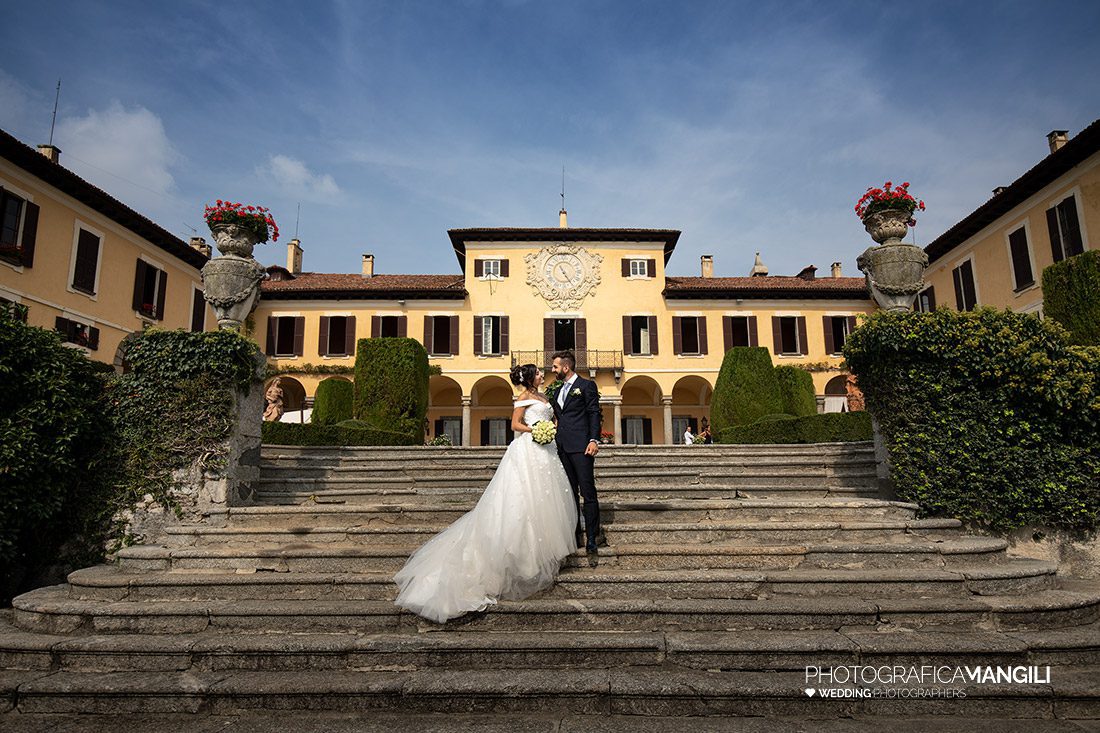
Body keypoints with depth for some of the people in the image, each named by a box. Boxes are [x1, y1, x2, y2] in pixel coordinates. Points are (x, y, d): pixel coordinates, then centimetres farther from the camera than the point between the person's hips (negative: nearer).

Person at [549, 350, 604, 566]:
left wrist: (594, 440, -17)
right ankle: (575, 536, 17)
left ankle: (592, 542, -6)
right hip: (563, 448, 7)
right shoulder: (557, 392, 21)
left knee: (588, 493, -8)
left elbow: (594, 413, -6)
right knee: (570, 494, 10)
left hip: (581, 447, -7)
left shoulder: (586, 385, 1)